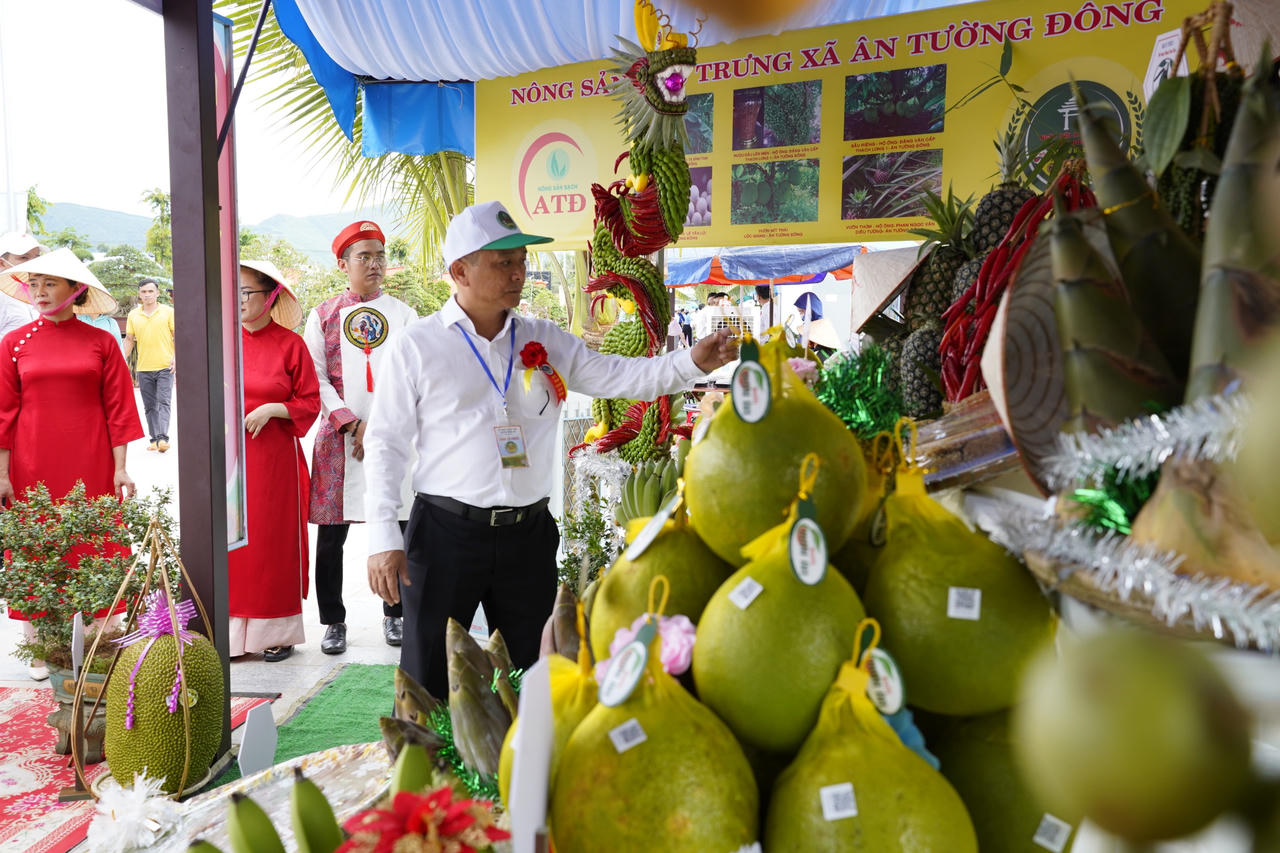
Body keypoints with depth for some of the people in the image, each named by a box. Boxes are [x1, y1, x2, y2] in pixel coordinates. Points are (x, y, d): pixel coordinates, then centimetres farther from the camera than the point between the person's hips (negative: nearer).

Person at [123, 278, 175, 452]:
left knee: (163, 402, -12)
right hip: (143, 368, 4)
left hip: (165, 366, -4)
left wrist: (176, 357, -12)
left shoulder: (168, 312, 1)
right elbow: (129, 340, 16)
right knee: (150, 406, 8)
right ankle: (154, 439, 15)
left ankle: (163, 438, -18)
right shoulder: (133, 315, 10)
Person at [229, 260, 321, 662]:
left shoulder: (291, 344, -1)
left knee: (273, 541, 3)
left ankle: (277, 632, 16)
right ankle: (231, 631, 15)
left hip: (273, 458, -3)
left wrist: (271, 409, -14)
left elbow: (310, 402, 0)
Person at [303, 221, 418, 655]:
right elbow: (315, 379, 1)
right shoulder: (323, 315, 7)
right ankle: (334, 622, 18)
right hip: (338, 438, 0)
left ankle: (394, 615, 22)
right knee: (330, 536, 3)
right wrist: (353, 426, -10)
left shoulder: (403, 313, 9)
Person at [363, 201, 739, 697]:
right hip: (446, 531, -3)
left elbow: (618, 377, 2)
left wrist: (692, 362, -15)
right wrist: (383, 538, -7)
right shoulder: (418, 346, -2)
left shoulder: (545, 341, 7)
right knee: (428, 685, 7)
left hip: (529, 532, 3)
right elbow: (385, 442, -2)